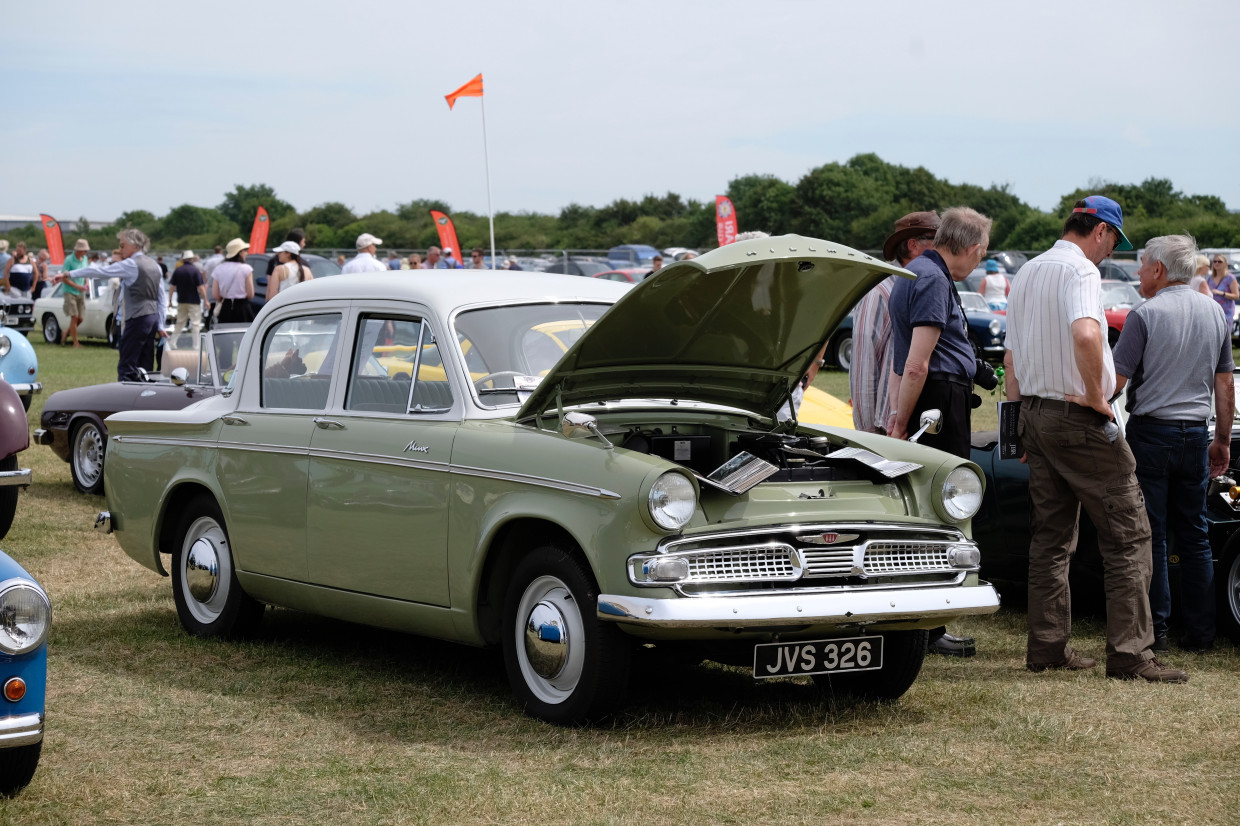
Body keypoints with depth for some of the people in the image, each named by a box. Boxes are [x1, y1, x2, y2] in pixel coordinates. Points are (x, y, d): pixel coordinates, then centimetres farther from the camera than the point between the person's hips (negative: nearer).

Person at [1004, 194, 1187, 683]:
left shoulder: (1025, 275, 15)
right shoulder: (1080, 269, -13)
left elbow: (1011, 359, 20)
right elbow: (1086, 336, -32)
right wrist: (1098, 401, -21)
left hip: (1034, 416, 9)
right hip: (1077, 416, -9)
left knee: (1051, 536, 13)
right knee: (1128, 534, -4)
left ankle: (1047, 647, 14)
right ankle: (1130, 653, -8)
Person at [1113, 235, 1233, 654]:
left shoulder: (1145, 315, -11)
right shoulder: (1215, 313, 7)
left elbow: (1116, 381, -12)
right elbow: (1225, 386, 11)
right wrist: (1222, 441, 18)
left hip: (1151, 431, -5)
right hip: (1196, 433, 5)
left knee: (1151, 536, 0)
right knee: (1194, 536, 10)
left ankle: (1154, 630, 1)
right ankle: (1200, 631, 11)